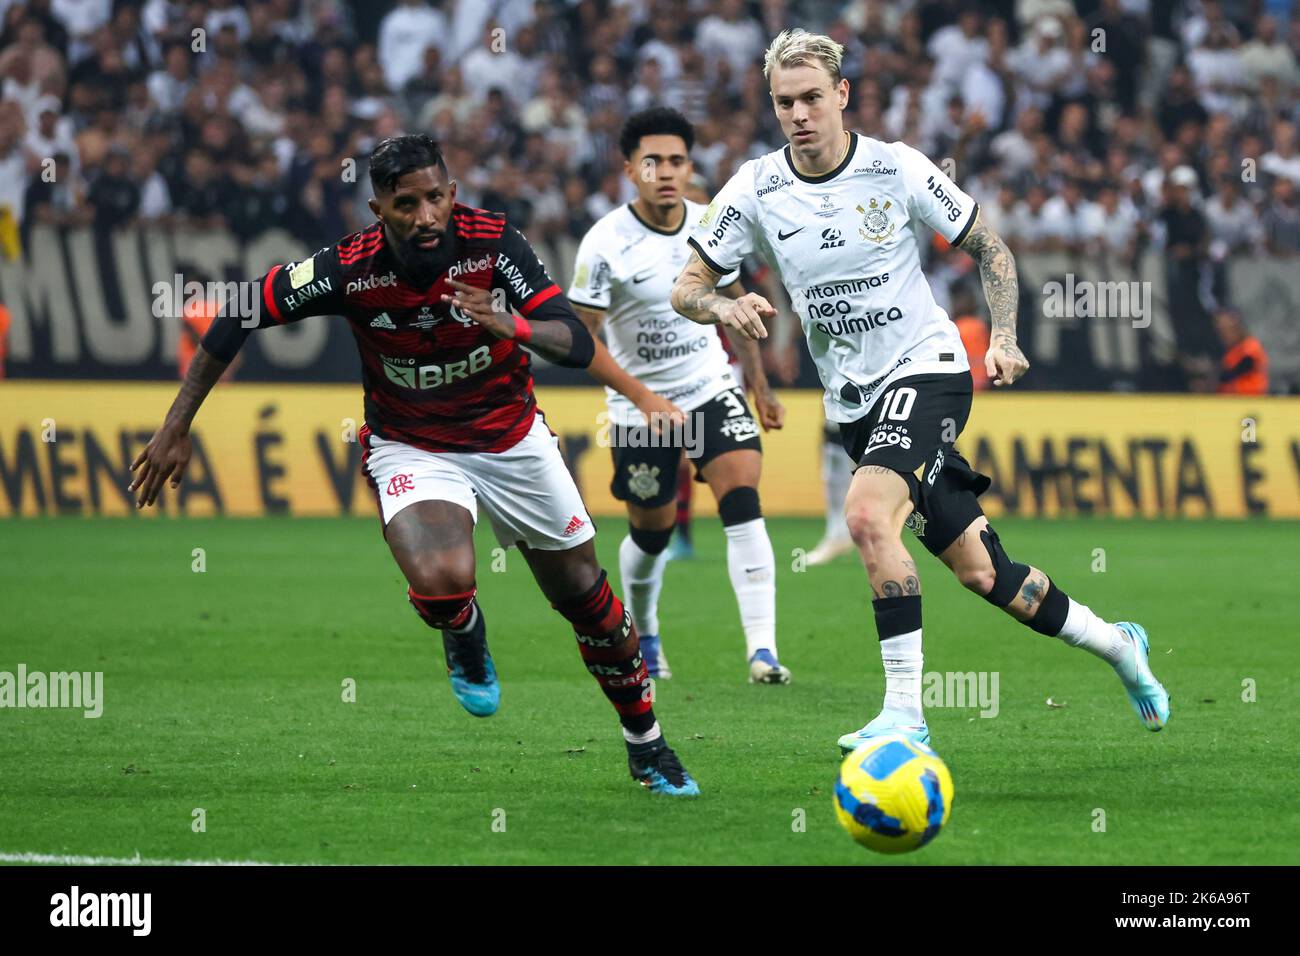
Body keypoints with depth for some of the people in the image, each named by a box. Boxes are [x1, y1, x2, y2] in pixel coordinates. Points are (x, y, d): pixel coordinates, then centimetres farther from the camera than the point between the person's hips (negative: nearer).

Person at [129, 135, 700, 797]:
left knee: (585, 597, 11)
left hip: (512, 438, 2)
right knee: (441, 583, -30)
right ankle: (465, 634, 9)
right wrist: (176, 428, -14)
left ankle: (645, 742, 35)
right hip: (411, 449, -2)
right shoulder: (350, 270, -25)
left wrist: (509, 325, -45)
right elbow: (238, 318, -13)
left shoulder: (492, 243, -22)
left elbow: (578, 345, -24)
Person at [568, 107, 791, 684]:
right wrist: (644, 399, -23)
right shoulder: (606, 243, -17)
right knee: (651, 533, 9)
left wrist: (760, 388, 17)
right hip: (640, 408, -2)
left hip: (713, 388, 2)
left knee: (743, 505, -17)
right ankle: (643, 633, 40)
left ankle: (762, 649, -23)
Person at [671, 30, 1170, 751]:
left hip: (925, 368, -4)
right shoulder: (756, 189, -2)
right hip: (854, 401, 4)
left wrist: (1003, 335, -10)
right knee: (979, 571, 5)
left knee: (867, 515, -31)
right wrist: (725, 306, -20)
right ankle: (1114, 643, 29)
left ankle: (904, 712, -28)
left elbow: (990, 249, 4)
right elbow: (685, 287, 2)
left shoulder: (897, 168, -8)